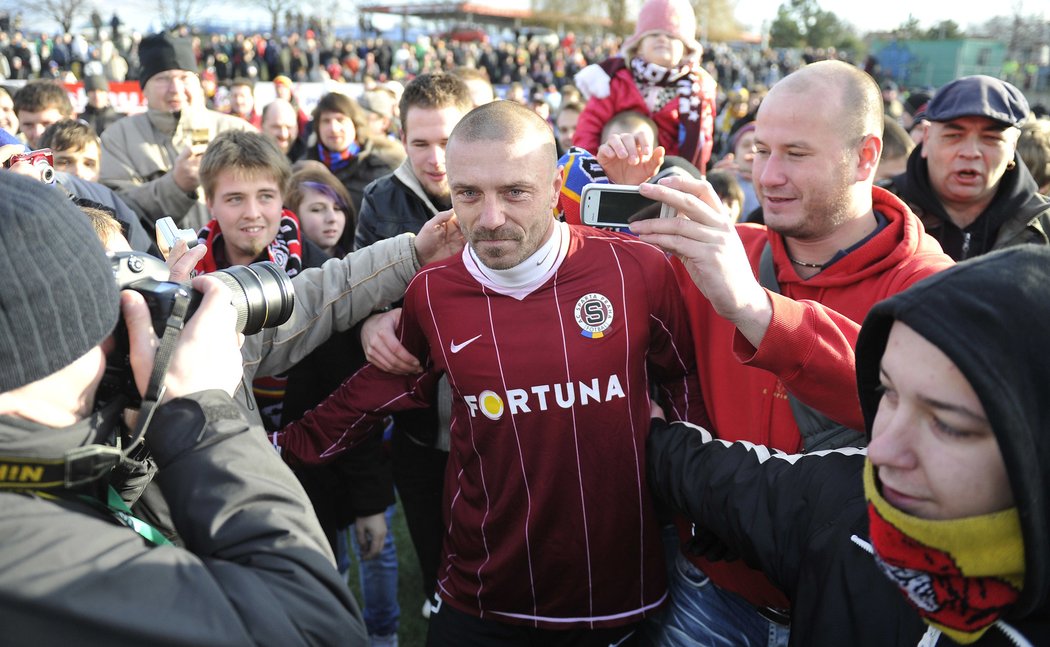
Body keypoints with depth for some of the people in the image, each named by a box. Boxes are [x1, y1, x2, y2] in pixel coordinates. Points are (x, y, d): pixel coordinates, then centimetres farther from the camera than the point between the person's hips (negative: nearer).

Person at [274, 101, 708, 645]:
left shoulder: (637, 270, -13)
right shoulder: (430, 294, -6)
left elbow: (690, 383, 2)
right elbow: (376, 391, 10)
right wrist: (283, 448, 9)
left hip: (623, 595, 0)